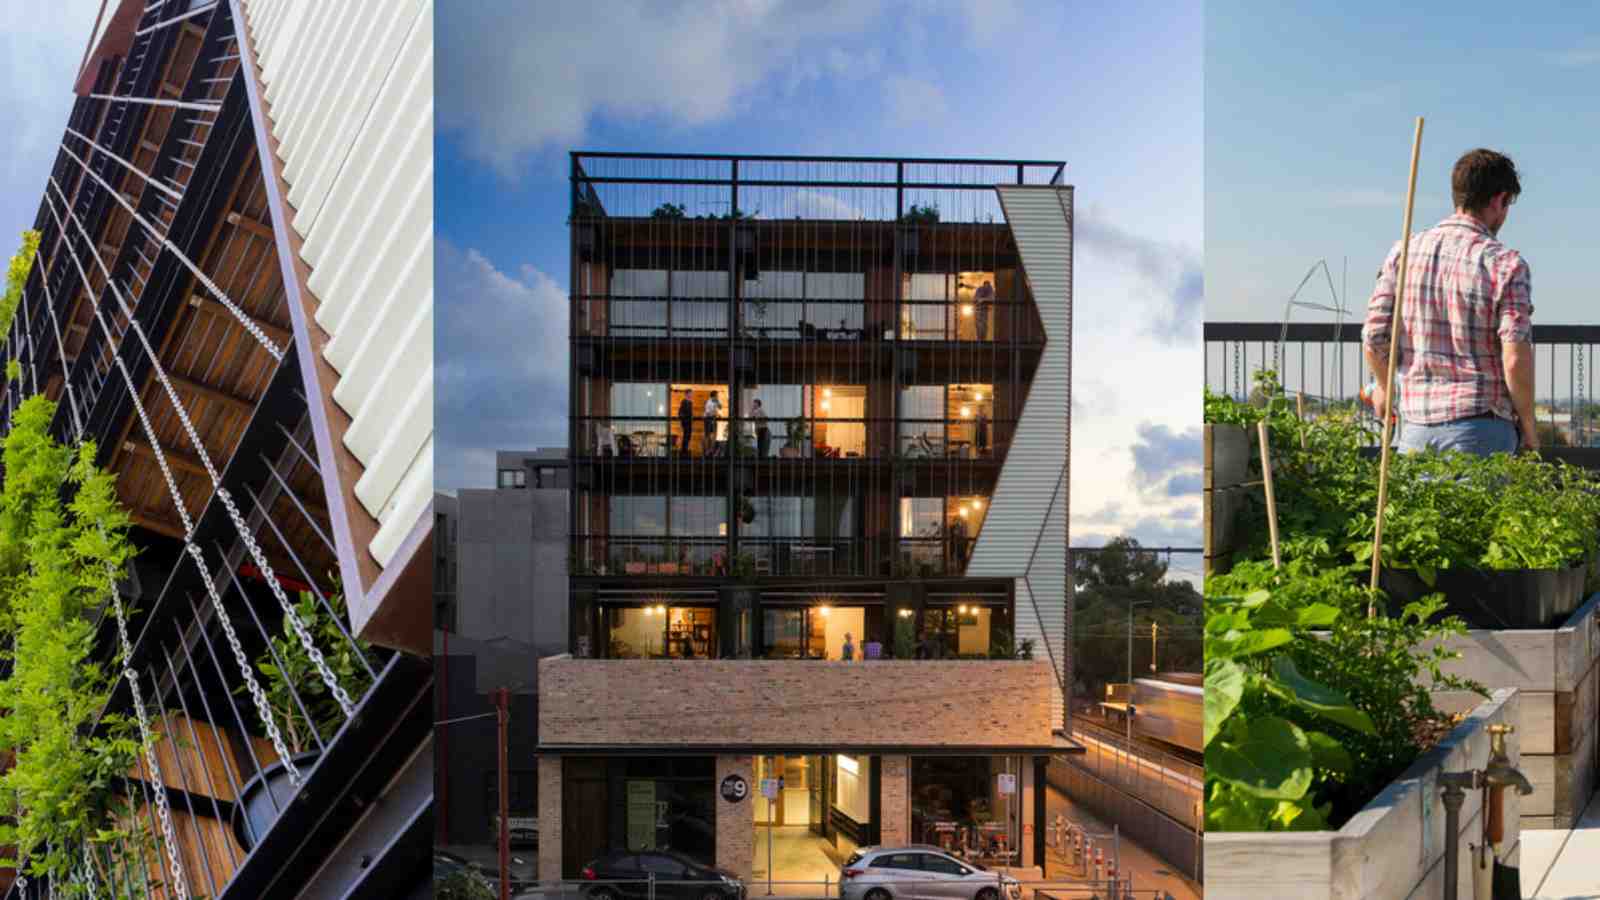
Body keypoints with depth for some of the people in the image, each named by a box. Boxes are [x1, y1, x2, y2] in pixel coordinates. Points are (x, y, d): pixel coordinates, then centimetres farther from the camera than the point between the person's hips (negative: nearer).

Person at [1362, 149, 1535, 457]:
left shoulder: (1404, 252, 5)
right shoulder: (1505, 263, -7)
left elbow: (1373, 341, 3)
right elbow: (1516, 358, -14)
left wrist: (1386, 389, 23)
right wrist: (1528, 428, 1)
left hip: (1416, 423, 4)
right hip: (1481, 427, -4)